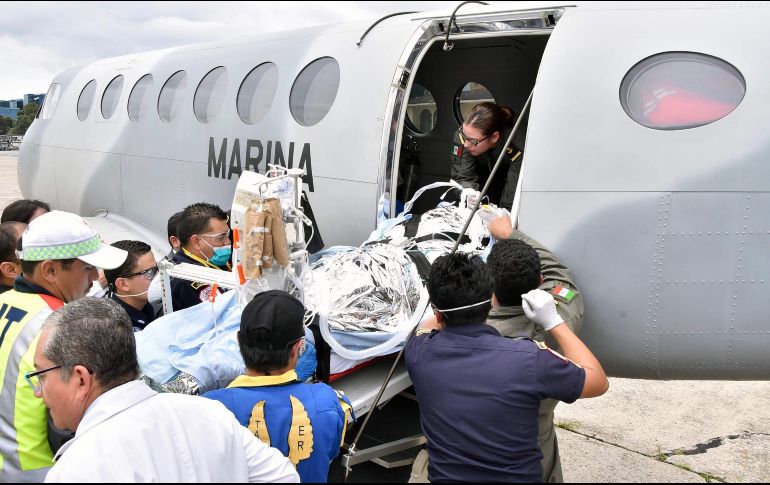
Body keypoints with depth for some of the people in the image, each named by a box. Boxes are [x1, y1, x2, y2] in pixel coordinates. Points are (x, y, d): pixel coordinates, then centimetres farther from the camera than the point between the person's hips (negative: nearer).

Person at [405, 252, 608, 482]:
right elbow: (598, 382, -8)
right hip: (520, 476, -1)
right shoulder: (529, 358, -26)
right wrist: (554, 322, -5)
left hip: (444, 476, 1)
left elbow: (428, 326, 9)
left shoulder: (419, 353, -17)